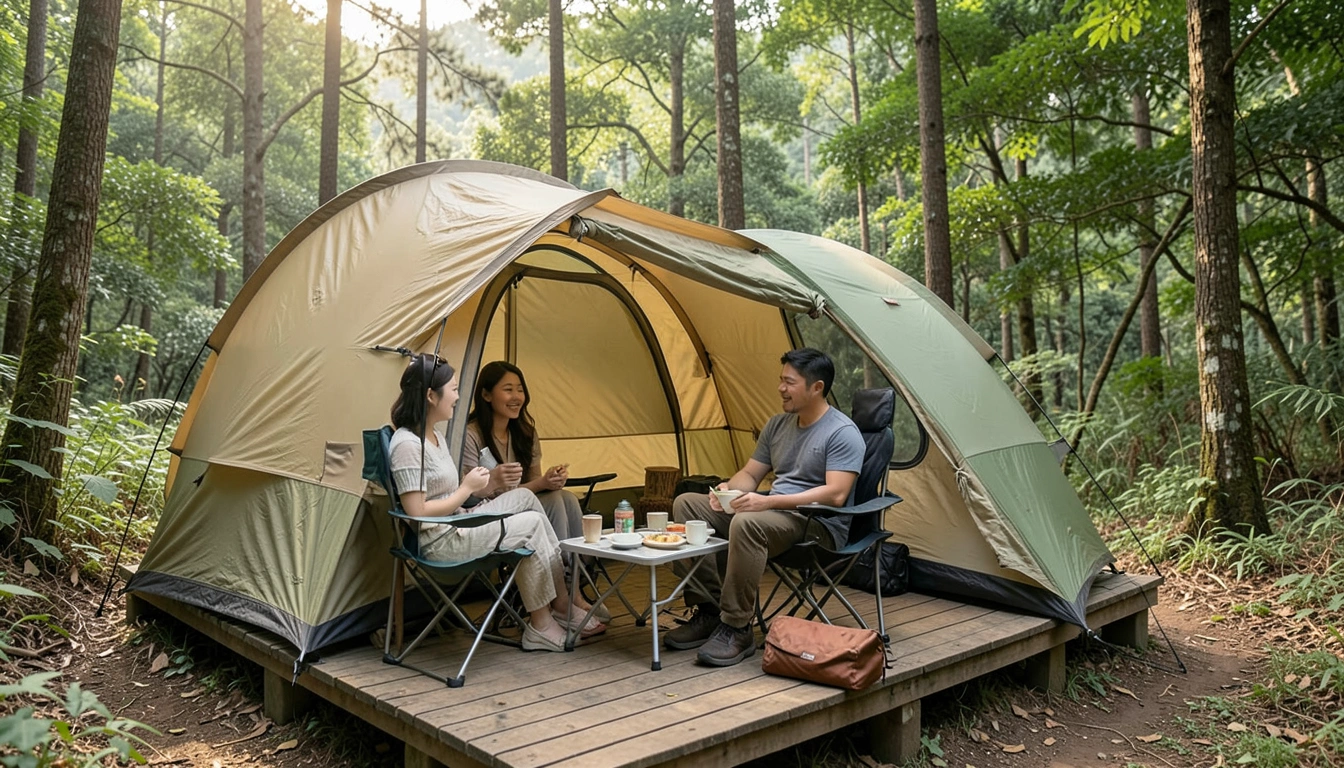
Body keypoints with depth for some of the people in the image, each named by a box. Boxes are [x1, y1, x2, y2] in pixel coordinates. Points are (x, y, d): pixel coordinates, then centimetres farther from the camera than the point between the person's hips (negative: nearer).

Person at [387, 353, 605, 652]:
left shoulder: (435, 436, 12)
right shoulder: (407, 445, -20)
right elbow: (417, 513, -23)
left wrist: (472, 484, -2)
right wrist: (466, 489, -16)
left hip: (457, 525, 10)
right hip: (439, 541, -10)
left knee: (524, 497, 3)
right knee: (531, 523, -10)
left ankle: (563, 599, 5)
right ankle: (551, 615, 3)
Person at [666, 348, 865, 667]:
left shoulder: (842, 433, -12)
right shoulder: (778, 424, 13)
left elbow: (835, 495, -22)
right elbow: (750, 474, 17)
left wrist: (768, 501, -29)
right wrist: (730, 488, -9)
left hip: (818, 524, -8)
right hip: (773, 513, 9)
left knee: (747, 524, -39)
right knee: (686, 504, -4)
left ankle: (736, 630, -24)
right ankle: (709, 612, -7)